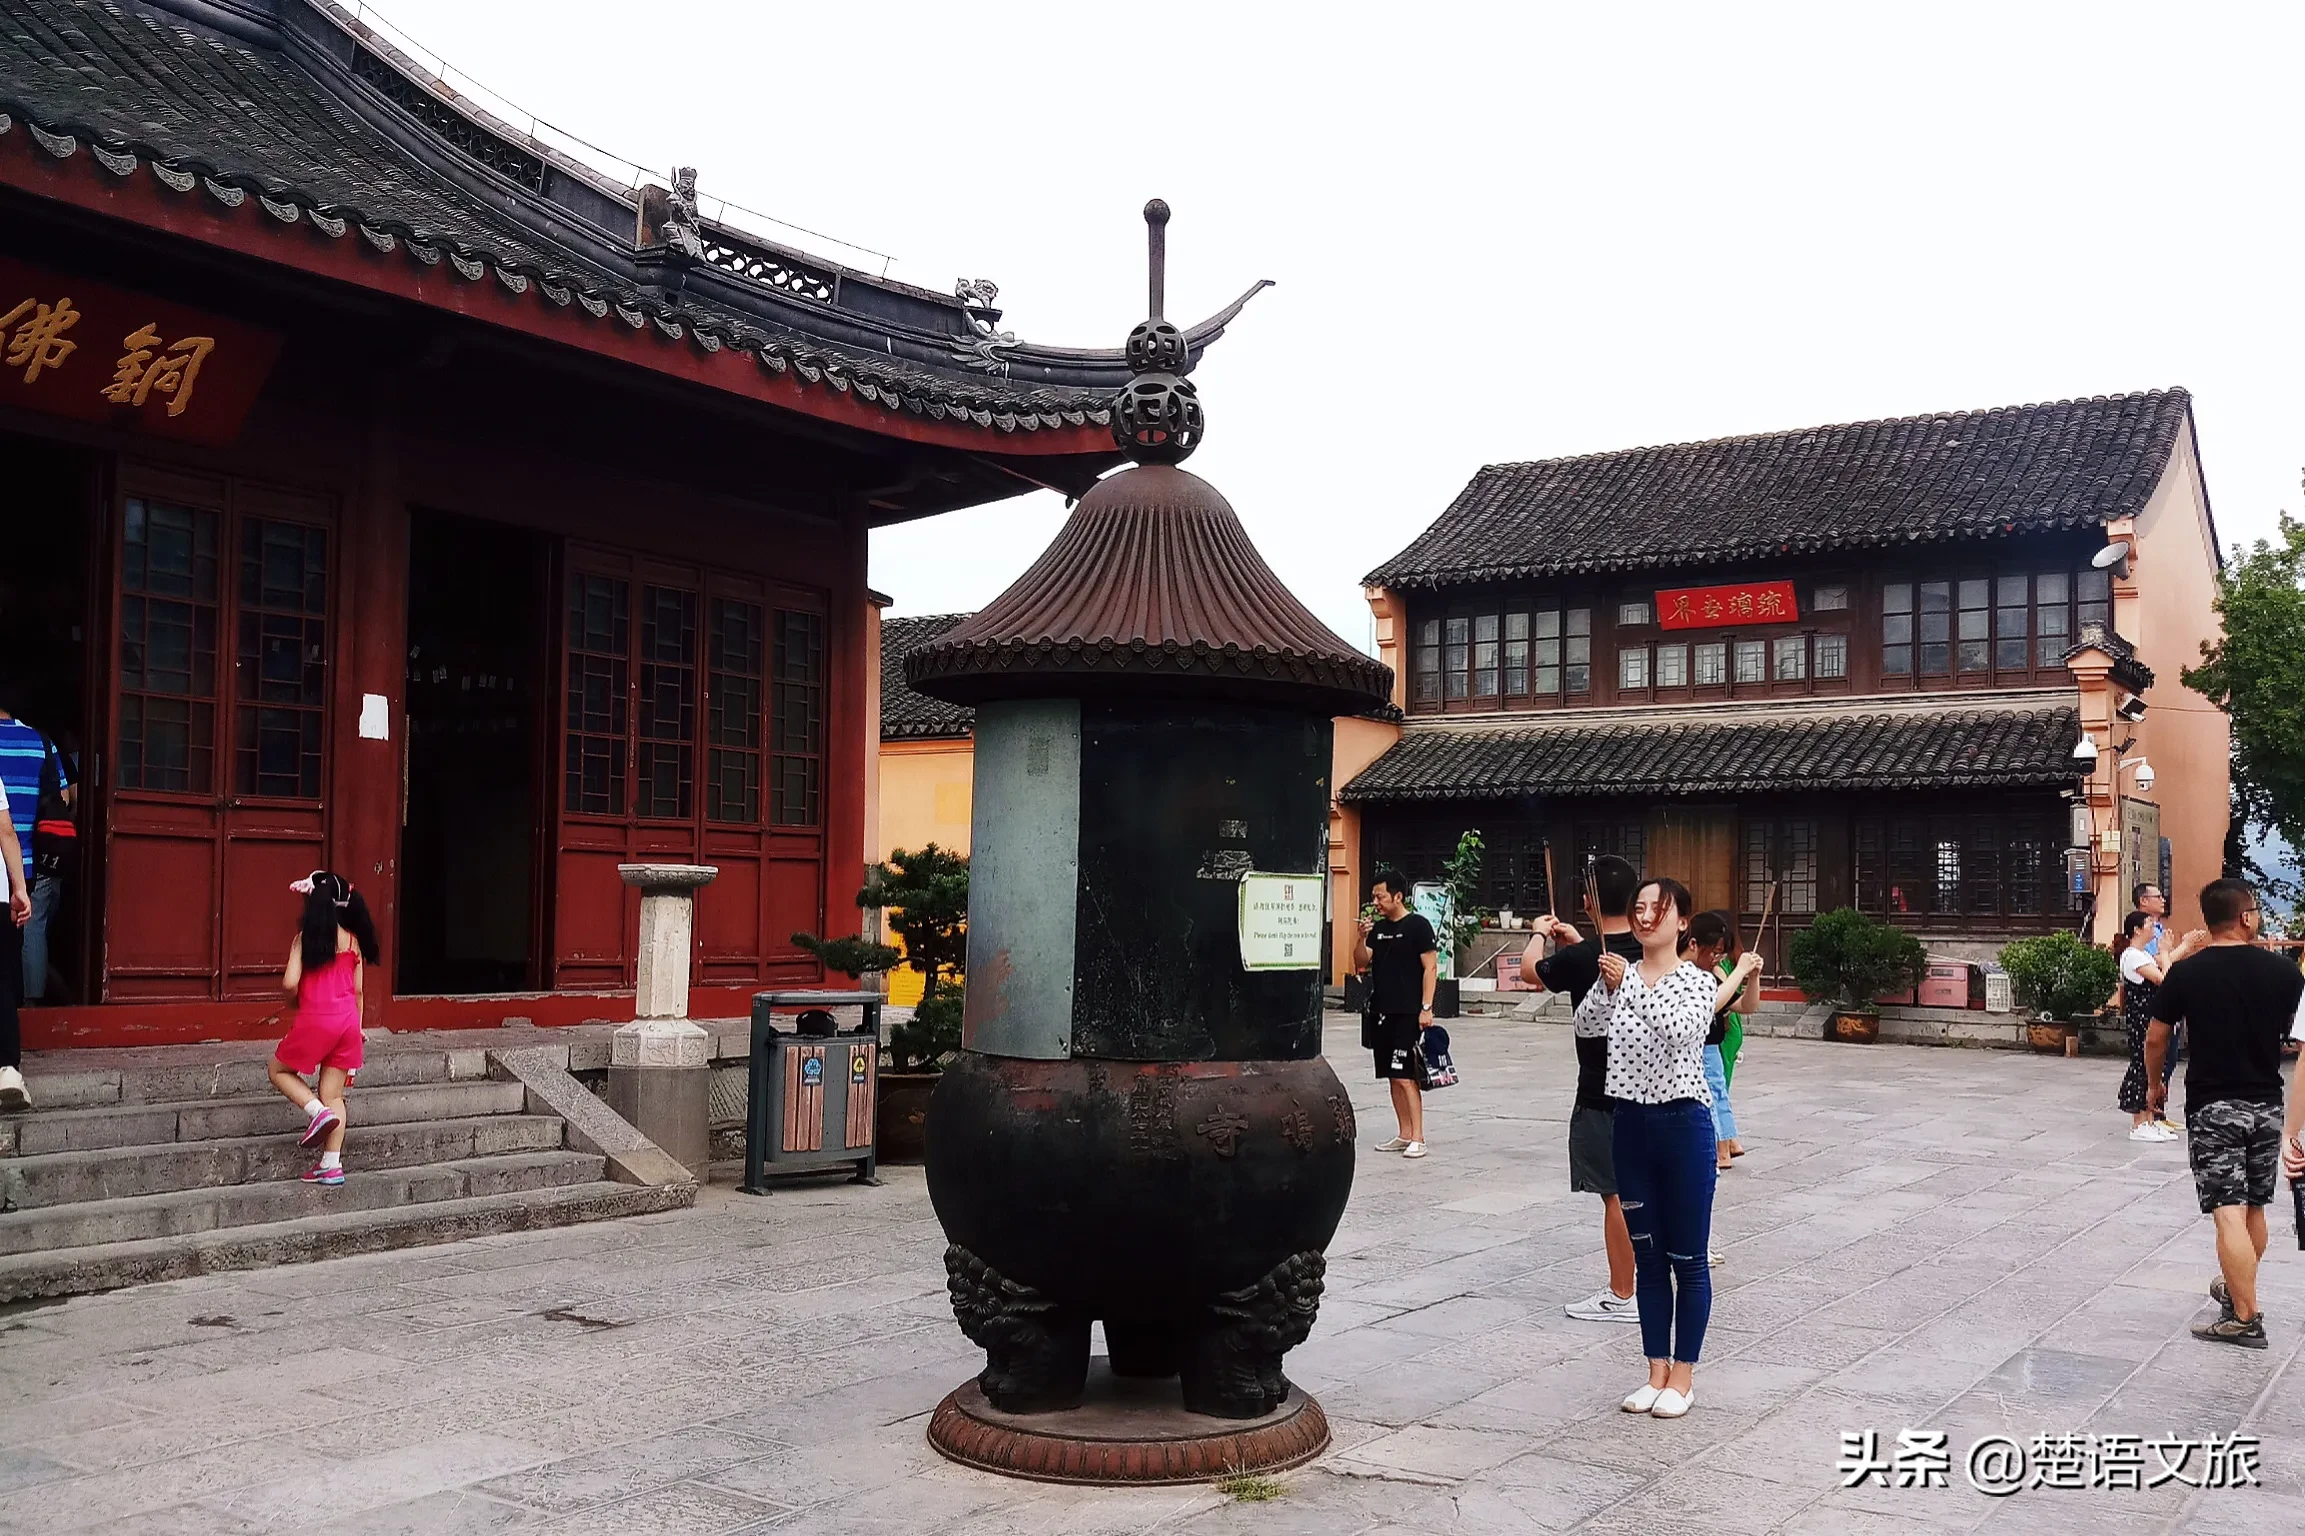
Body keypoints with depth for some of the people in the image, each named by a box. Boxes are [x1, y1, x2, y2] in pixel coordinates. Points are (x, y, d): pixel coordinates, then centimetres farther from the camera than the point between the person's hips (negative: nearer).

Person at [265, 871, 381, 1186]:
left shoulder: (305, 938, -7)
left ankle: (318, 1111, -3)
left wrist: (295, 998, 8)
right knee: (334, 1094, 9)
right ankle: (332, 1165, 9)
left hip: (315, 1020, -5)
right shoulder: (354, 940, 6)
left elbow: (289, 983, -15)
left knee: (278, 1070, 19)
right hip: (347, 1020, 5)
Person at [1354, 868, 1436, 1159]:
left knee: (1405, 1076, -10)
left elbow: (1430, 967, -9)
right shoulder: (1378, 928, 13)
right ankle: (1404, 1135, 17)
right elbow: (1360, 962, 10)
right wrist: (1363, 938, -8)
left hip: (1408, 1014, -7)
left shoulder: (1418, 925, -6)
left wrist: (1426, 1008, -15)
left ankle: (1418, 1138, -7)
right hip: (1381, 1012, 7)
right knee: (1393, 1077, 10)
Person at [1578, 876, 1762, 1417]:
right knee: (1648, 1257, 13)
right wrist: (1608, 986, -24)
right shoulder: (1621, 974, 5)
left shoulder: (1697, 981, -8)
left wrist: (1629, 987, -27)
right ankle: (1657, 1372, 23)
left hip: (1683, 1124, -4)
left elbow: (1681, 1032, -26)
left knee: (1688, 1260, 6)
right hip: (1631, 1124, 5)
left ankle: (1683, 1375, 17)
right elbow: (1585, 1023, -8)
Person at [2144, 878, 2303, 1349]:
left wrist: (2154, 1082, 15)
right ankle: (2236, 1287, 37)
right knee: (2254, 1208, 19)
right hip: (2266, 1104, 4)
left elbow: (2155, 1038, -2)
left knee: (2229, 1213, -6)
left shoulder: (2187, 972, -8)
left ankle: (2245, 1318, -8)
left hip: (2213, 1105, -3)